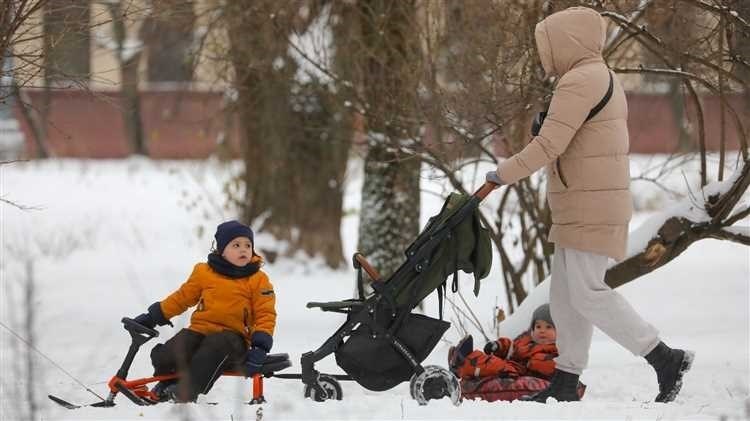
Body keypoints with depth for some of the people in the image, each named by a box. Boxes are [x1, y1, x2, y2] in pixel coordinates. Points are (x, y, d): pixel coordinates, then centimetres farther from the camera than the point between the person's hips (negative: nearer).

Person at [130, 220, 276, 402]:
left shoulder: (258, 280, 5)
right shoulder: (204, 273, 10)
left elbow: (265, 314, 3)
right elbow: (182, 297, 21)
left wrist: (260, 345, -12)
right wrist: (153, 316, 20)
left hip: (233, 336, -3)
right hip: (200, 329, 3)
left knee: (216, 346, -40)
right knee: (164, 357, -21)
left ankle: (186, 391, -43)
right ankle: (166, 385, 13)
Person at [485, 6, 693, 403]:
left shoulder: (580, 81, -15)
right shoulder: (599, 77, 20)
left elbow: (549, 145, -20)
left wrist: (504, 173, -10)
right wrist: (546, 126, 9)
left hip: (591, 209, -11)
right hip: (583, 209, 11)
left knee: (587, 293, -11)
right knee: (565, 295, 11)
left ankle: (666, 359, -9)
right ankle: (565, 383, 13)